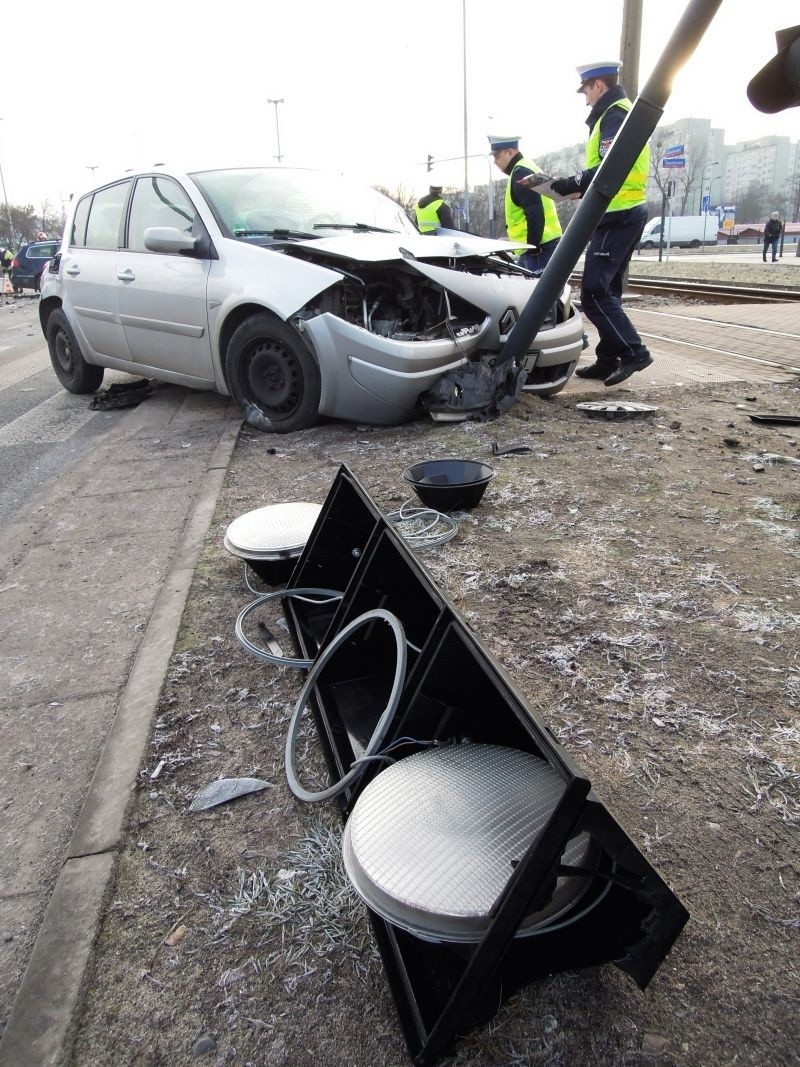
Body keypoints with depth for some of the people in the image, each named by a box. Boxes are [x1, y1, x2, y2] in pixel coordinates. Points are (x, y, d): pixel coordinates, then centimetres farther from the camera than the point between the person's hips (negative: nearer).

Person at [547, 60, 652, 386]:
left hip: (617, 217, -11)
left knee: (594, 292, -14)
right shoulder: (620, 114, 23)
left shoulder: (614, 115, -10)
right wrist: (581, 187, 14)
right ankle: (608, 360, 15)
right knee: (606, 291, 12)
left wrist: (570, 184, -16)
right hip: (625, 214, 11)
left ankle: (633, 352, -13)